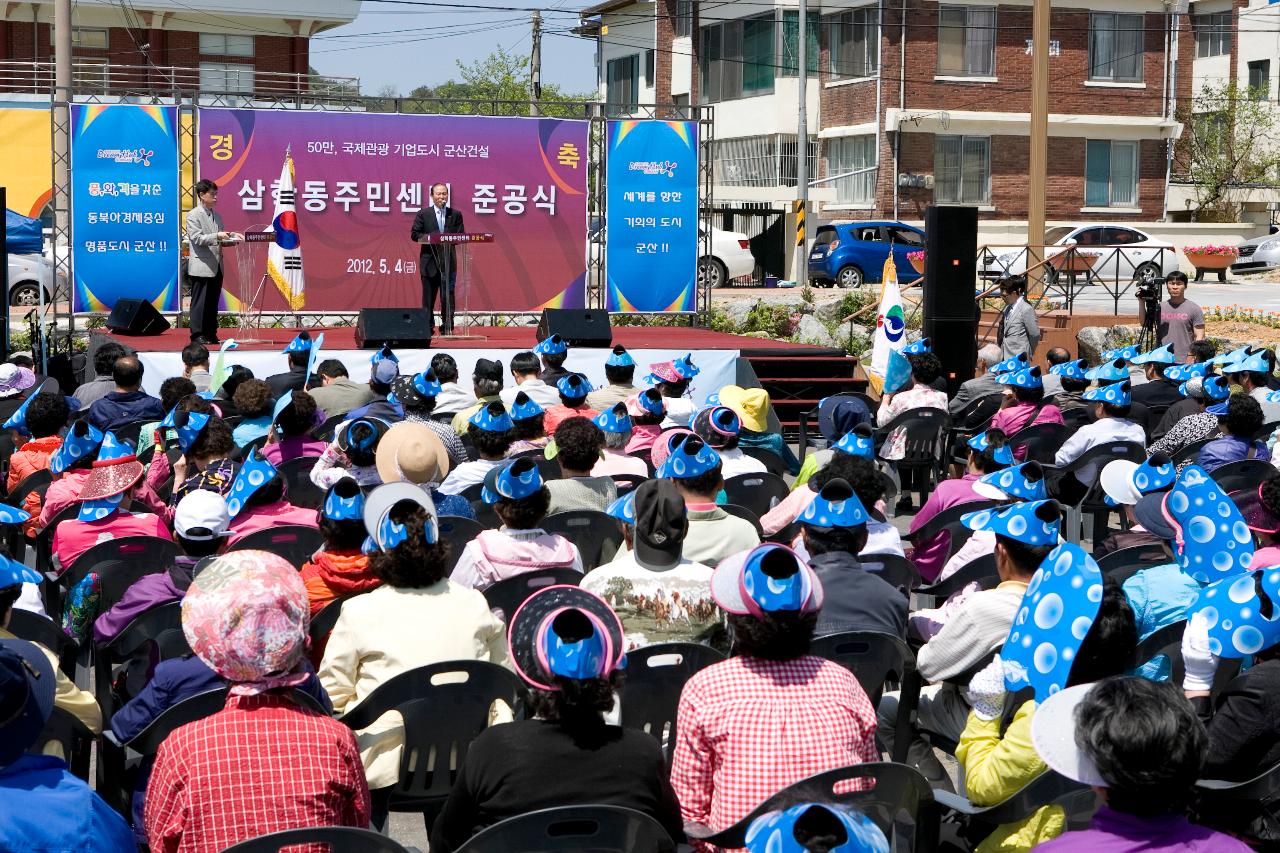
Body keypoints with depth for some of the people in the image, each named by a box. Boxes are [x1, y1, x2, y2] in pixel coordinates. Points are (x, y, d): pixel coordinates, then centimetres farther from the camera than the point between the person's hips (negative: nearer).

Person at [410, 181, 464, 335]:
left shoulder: (455, 214, 9)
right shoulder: (423, 214, 4)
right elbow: (414, 234, -1)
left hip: (449, 262, 1)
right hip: (430, 262, -1)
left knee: (448, 296, 0)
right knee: (428, 296, 2)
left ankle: (447, 328, 4)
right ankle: (427, 327, 6)